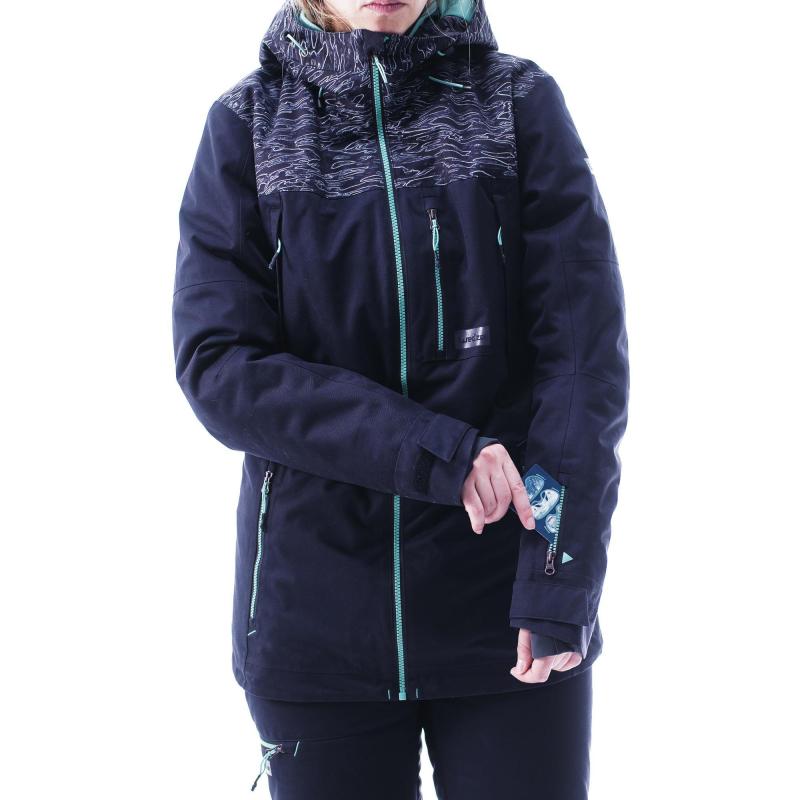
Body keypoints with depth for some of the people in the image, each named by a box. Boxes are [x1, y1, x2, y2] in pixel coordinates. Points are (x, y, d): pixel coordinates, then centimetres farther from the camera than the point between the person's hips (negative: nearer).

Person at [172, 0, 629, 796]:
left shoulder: (520, 104, -1)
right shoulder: (248, 125, 0)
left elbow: (585, 354, -8)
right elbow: (217, 367, -9)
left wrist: (562, 579, -18)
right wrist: (437, 452, -19)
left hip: (503, 616, 0)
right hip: (317, 623, 1)